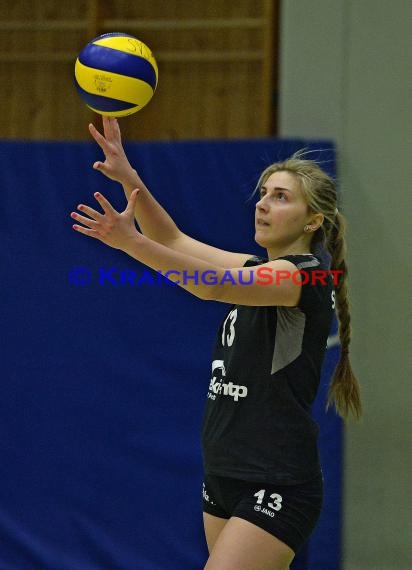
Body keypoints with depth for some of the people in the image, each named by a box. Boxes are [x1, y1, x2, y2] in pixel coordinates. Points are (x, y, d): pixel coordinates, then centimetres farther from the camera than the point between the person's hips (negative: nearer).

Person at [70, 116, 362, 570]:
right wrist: (129, 179, -3)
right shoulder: (261, 270, 14)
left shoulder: (303, 274, -12)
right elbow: (173, 240, 12)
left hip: (277, 488, -9)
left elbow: (214, 285, -28)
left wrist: (130, 241, -39)